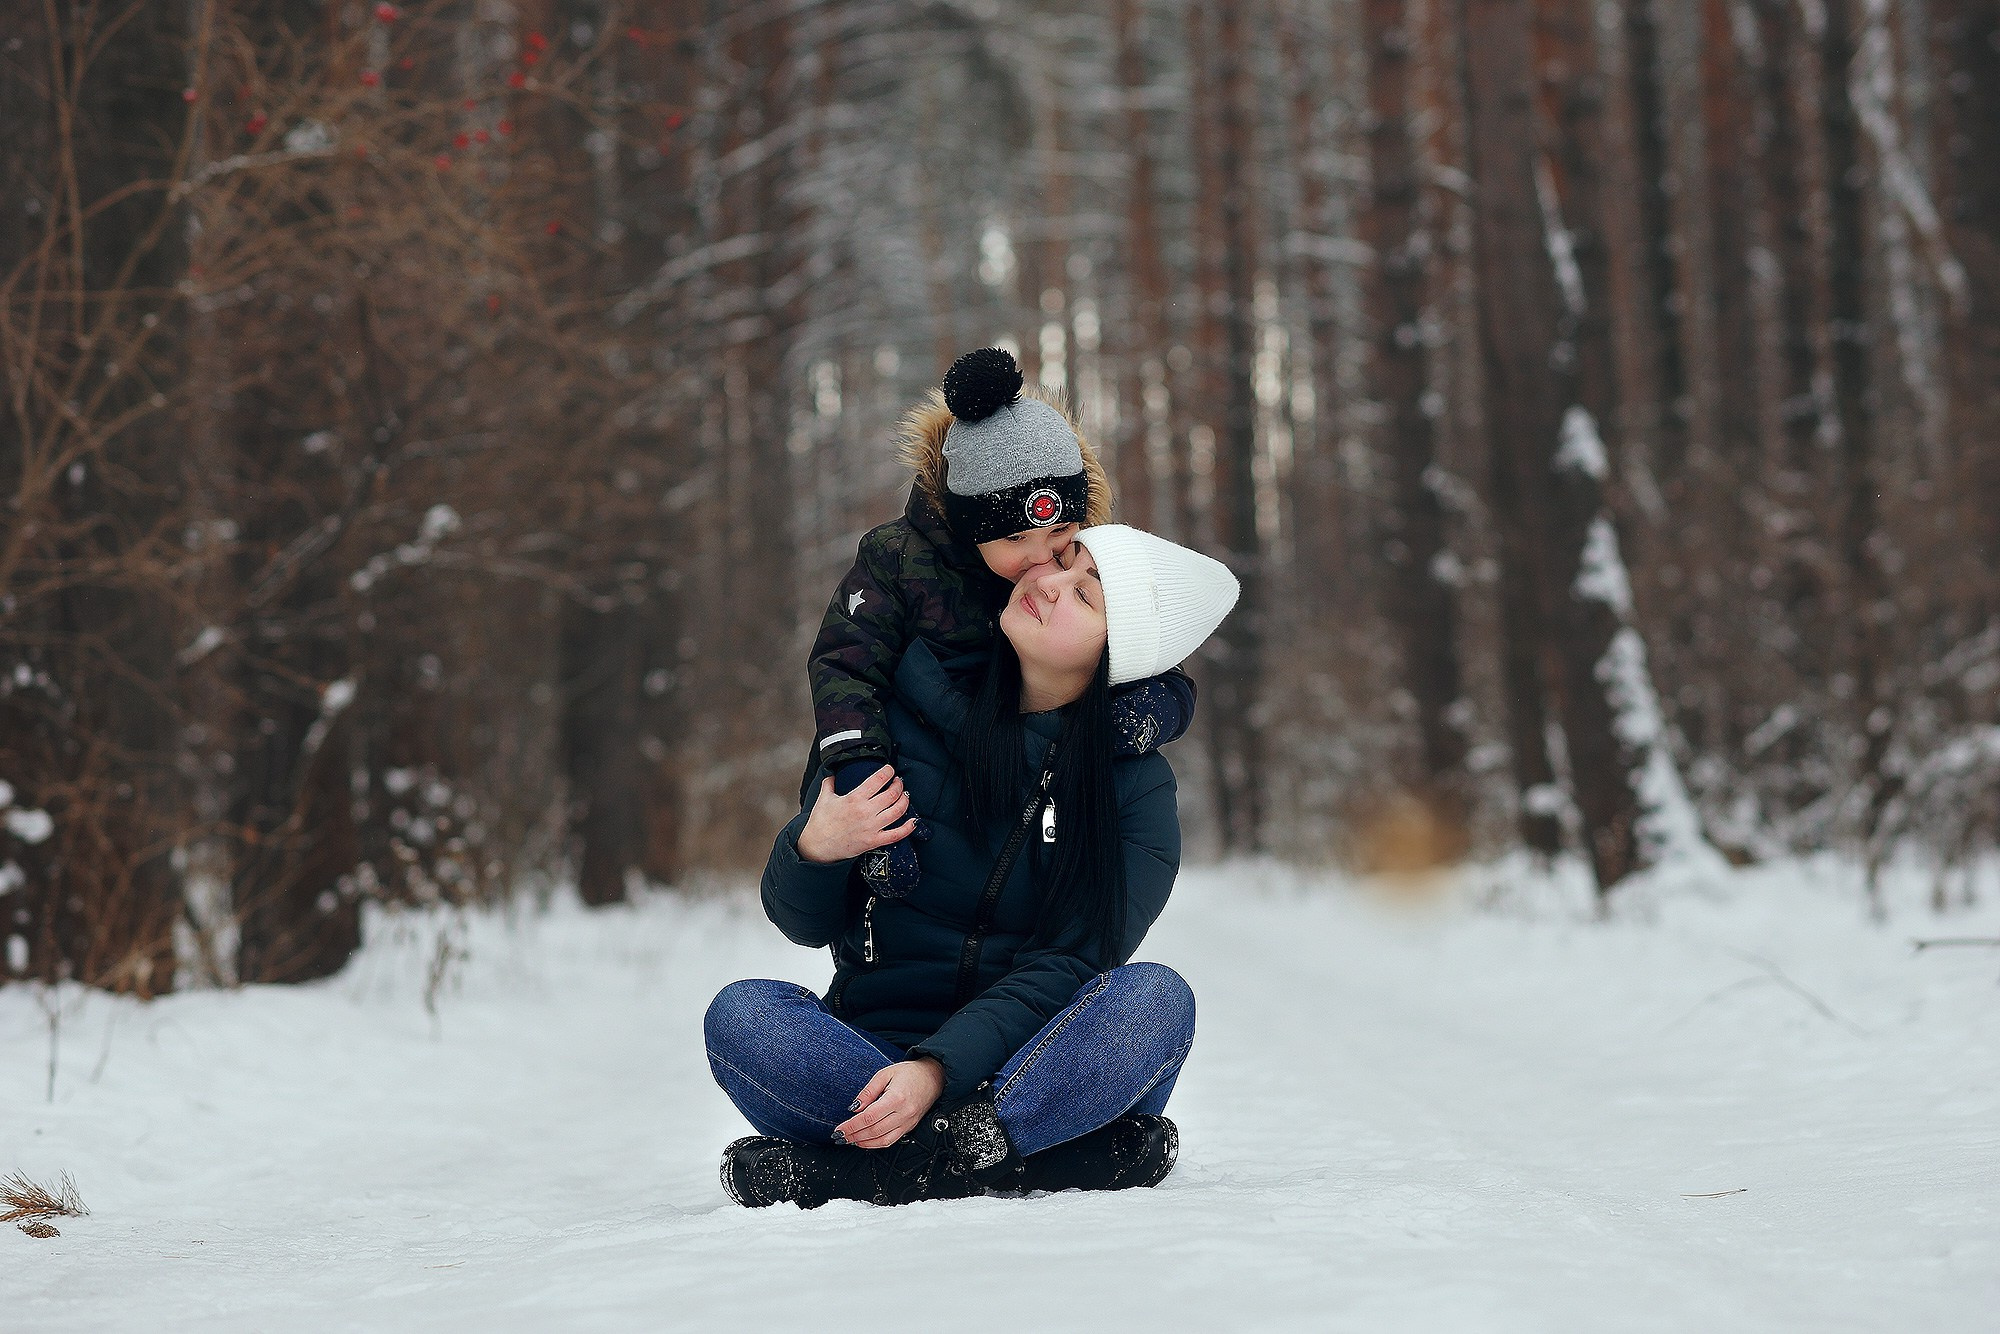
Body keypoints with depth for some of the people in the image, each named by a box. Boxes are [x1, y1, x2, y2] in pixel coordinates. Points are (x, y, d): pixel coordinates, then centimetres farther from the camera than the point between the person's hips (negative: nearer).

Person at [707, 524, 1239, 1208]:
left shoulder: (1135, 785, -2)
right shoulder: (906, 709, 2)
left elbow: (1066, 968, -13)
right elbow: (804, 923, 6)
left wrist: (939, 1068, -28)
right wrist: (815, 850, -17)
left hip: (1034, 1063, -1)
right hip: (876, 1044, 1)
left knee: (1156, 998, -28)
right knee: (741, 1013, -25)